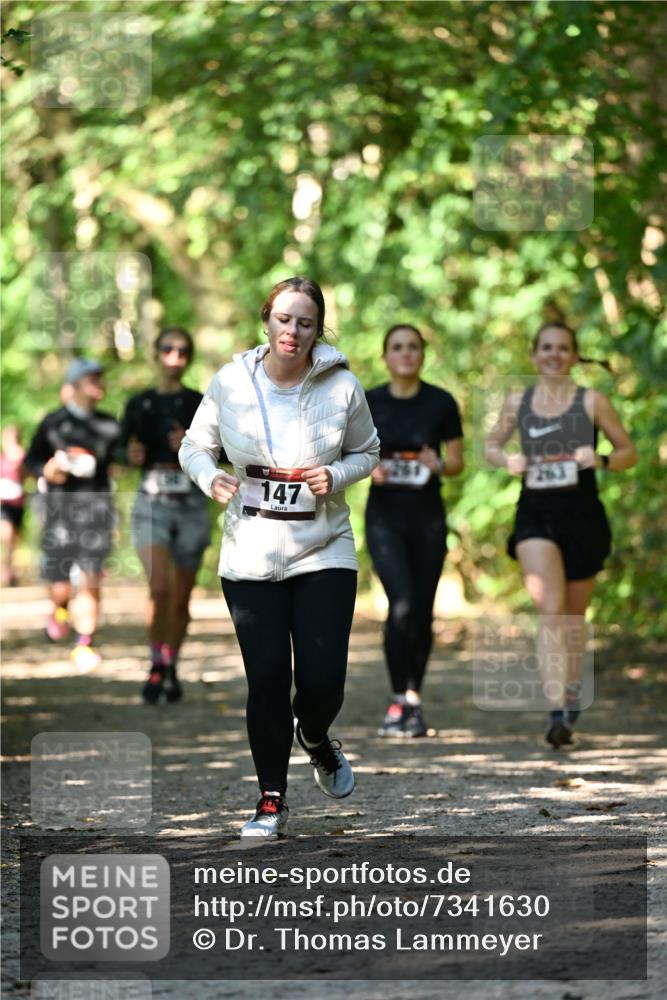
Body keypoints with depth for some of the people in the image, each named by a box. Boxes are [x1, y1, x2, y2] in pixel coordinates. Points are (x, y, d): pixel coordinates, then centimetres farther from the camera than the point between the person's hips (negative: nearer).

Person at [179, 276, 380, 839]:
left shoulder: (342, 387, -5)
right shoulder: (231, 383, -4)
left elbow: (367, 453, 10)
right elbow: (195, 447, 8)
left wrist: (336, 477, -11)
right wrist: (210, 478, -14)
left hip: (324, 552, 0)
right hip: (250, 556, 0)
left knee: (323, 678, -7)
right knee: (267, 678, -4)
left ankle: (315, 740, 32)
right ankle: (272, 802, 13)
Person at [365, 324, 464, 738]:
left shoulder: (441, 403, 0)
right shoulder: (369, 403, 1)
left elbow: (457, 461, 4)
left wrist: (439, 464, -18)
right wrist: (369, 468, -15)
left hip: (428, 516, 1)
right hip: (384, 516, -1)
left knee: (422, 611, 4)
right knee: (401, 604, -17)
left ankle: (413, 701, 19)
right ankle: (400, 700, -7)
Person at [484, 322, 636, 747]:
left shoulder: (592, 402, -1)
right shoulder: (518, 403, 5)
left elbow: (629, 453, 5)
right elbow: (492, 446, 19)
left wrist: (600, 460, -16)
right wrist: (507, 460, -4)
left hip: (582, 515, 0)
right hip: (535, 515, 0)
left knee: (574, 612, 13)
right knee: (550, 609, -16)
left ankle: (573, 686, 40)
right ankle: (558, 712, -21)